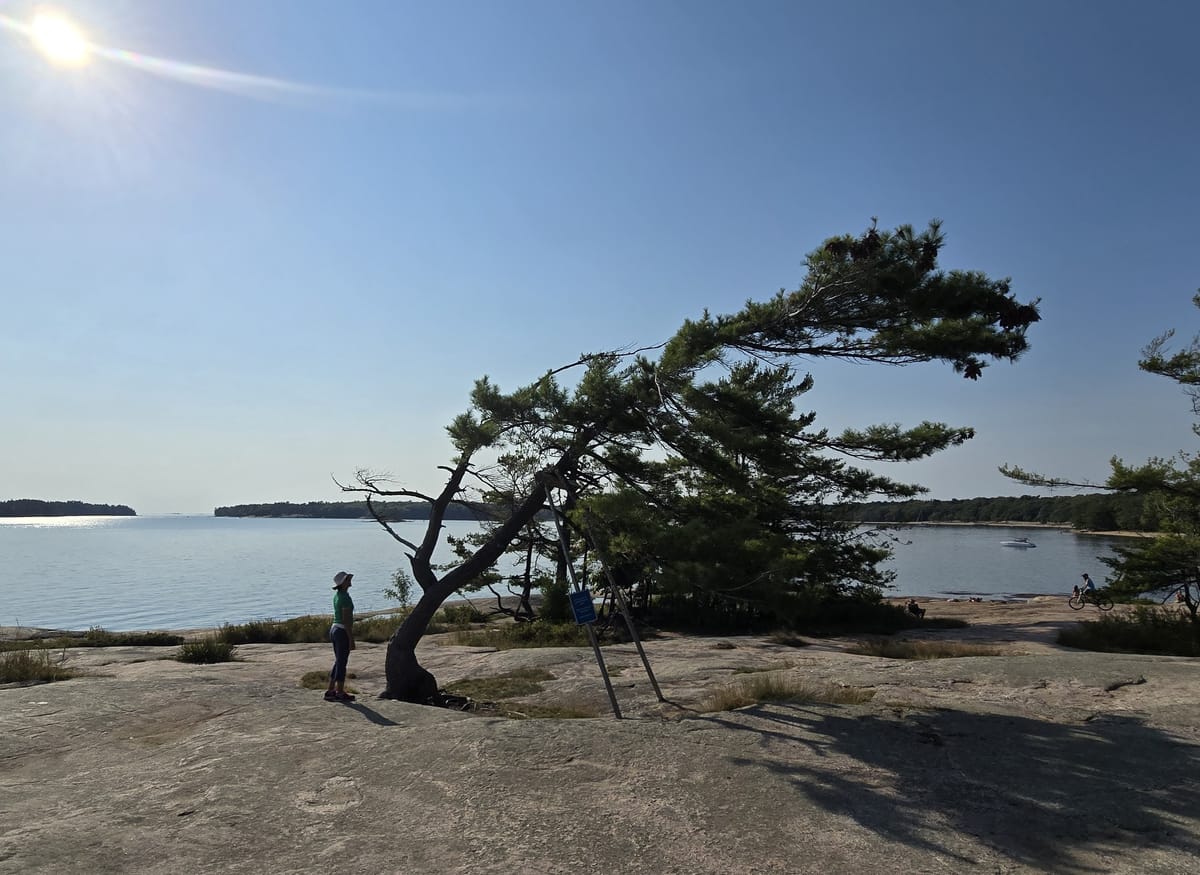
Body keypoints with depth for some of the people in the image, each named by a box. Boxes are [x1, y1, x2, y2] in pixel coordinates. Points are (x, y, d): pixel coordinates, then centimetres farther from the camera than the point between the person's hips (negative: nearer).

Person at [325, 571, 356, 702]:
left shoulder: (337, 596, 11)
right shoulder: (346, 598, -18)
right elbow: (347, 620, -20)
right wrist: (351, 640, -17)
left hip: (334, 630, 9)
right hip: (343, 632, -9)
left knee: (338, 662, 16)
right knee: (342, 663, 0)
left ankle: (330, 691, 20)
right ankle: (340, 694, 8)